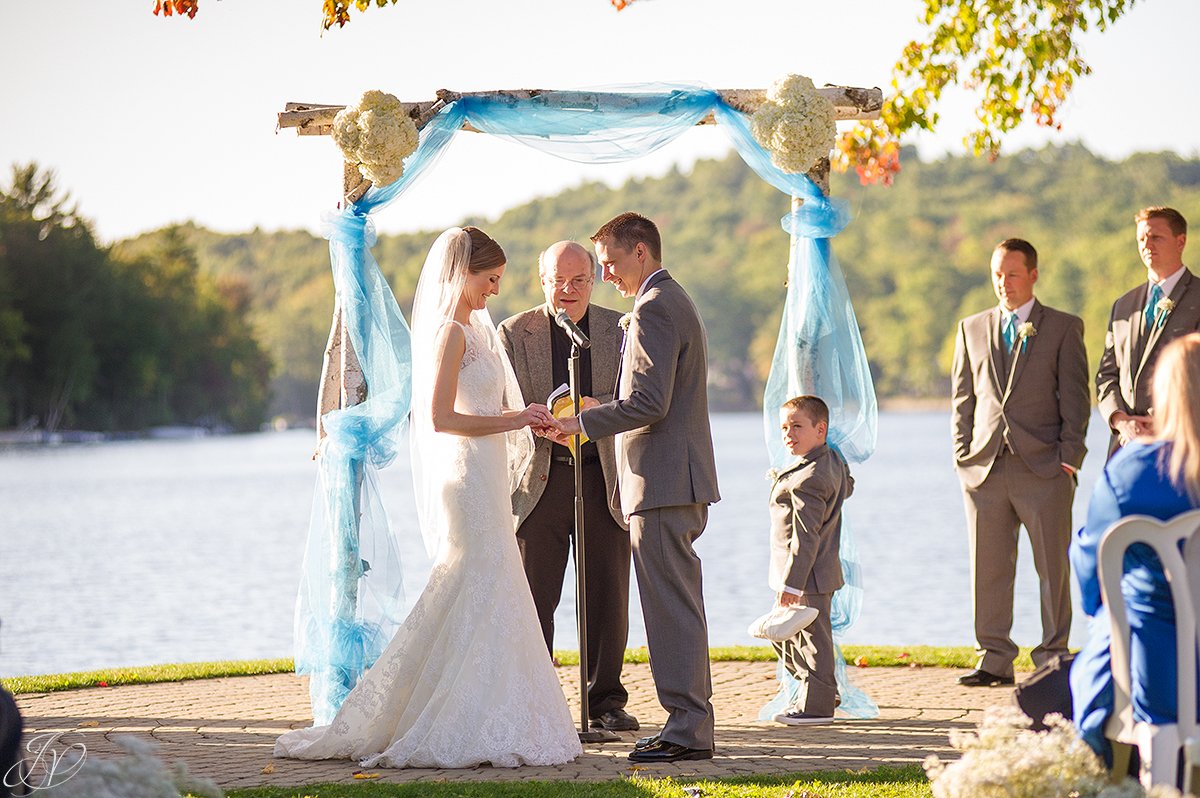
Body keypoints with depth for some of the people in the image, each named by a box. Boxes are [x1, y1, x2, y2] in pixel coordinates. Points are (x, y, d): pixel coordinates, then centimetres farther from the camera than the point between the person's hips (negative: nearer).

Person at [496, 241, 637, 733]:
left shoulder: (620, 330, 7)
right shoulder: (513, 333, 4)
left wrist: (600, 409, -19)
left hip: (604, 478, 1)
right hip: (539, 480, -1)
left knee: (609, 596, 4)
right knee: (533, 598, 0)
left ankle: (606, 701, 15)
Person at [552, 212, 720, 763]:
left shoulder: (654, 309, -14)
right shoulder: (674, 302, 20)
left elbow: (649, 403, -22)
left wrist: (582, 424, -14)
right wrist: (598, 415, 20)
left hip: (664, 485, -11)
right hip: (679, 481, 11)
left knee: (672, 608, -8)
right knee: (676, 608, 12)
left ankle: (688, 730, -6)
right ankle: (689, 724, 16)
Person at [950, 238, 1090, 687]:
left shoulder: (1064, 329, 6)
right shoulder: (972, 329, 15)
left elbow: (1075, 397, 2)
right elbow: (963, 397, 15)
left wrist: (1069, 456, -7)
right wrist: (963, 454, 5)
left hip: (1044, 467, -3)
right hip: (986, 466, 3)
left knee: (1053, 566, 0)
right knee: (988, 567, 3)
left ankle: (1053, 658, 7)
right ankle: (993, 660, 9)